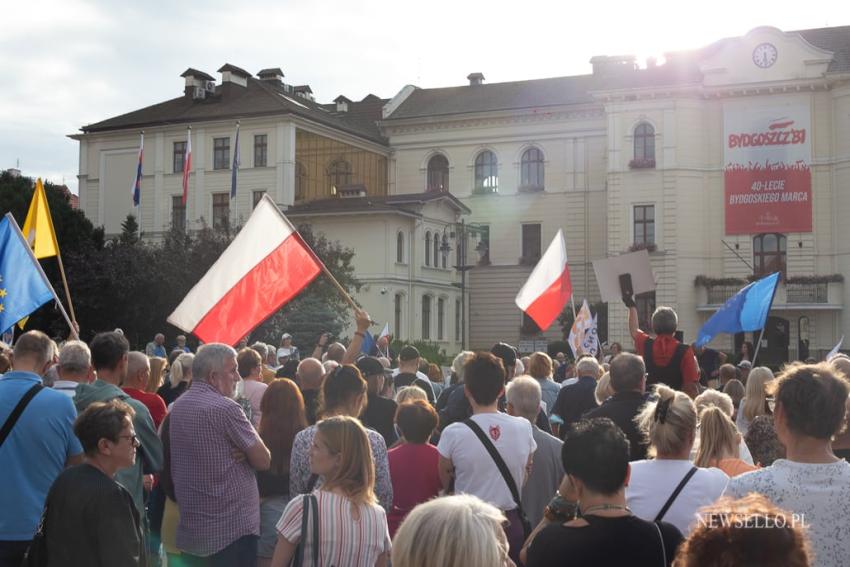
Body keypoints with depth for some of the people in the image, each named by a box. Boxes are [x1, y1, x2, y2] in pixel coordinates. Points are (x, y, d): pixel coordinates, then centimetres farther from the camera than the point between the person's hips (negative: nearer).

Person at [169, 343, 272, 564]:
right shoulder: (225, 408, -17)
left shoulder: (177, 406, 9)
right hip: (232, 528, -8)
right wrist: (245, 453, 5)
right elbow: (264, 461, -16)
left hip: (190, 528, 8)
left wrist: (243, 452, 1)